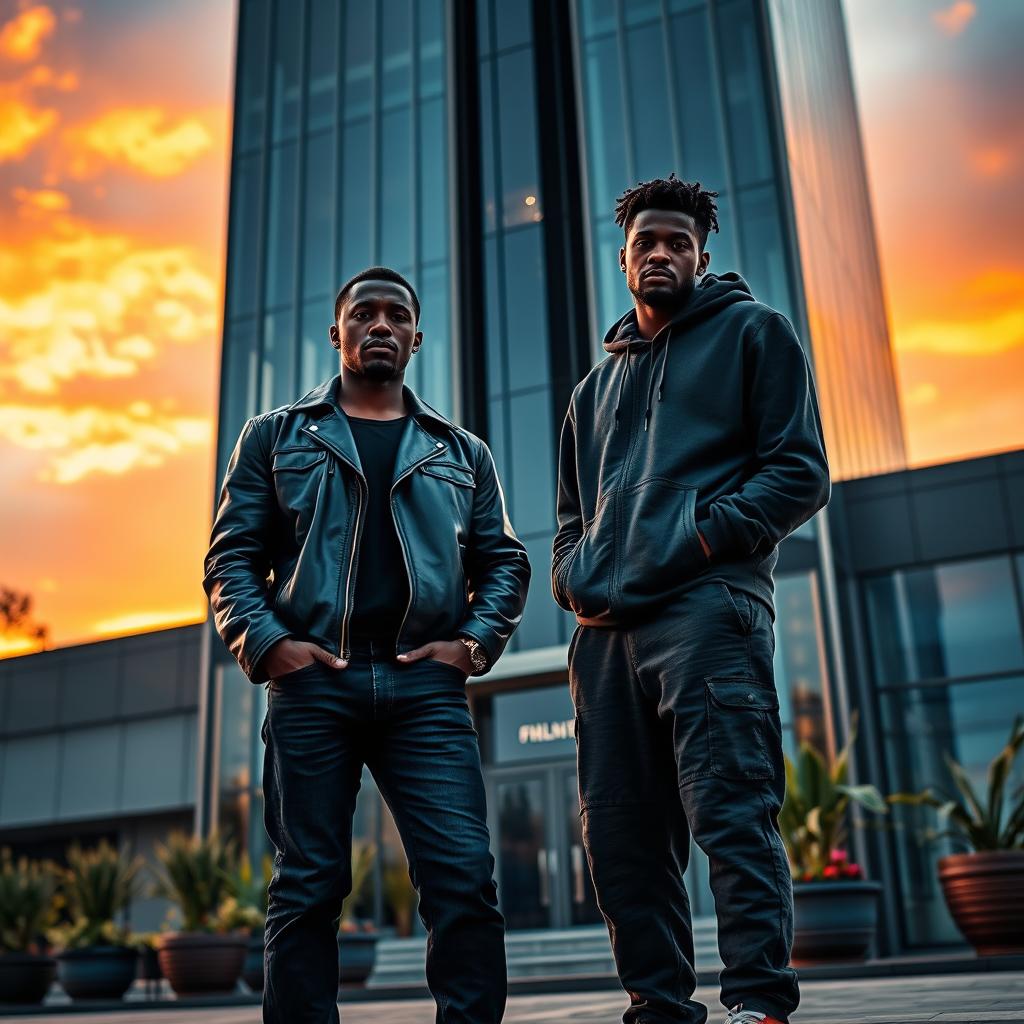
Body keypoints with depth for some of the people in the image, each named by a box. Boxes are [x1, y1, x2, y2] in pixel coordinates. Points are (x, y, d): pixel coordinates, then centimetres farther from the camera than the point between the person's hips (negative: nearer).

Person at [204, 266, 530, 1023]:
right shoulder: (276, 437, 15)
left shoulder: (462, 452, 20)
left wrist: (475, 641, -1)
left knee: (465, 877, -8)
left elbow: (505, 561, 16)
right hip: (312, 684, -1)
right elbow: (231, 557, 9)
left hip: (426, 686, 1)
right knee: (307, 887, 2)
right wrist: (265, 642, -7)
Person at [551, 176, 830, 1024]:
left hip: (707, 606, -6)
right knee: (620, 834, 4)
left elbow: (801, 472, 1)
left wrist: (706, 534, -11)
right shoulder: (600, 382, 29)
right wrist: (574, 579, 9)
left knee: (731, 810, -14)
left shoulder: (753, 332, 12)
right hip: (605, 628, 6)